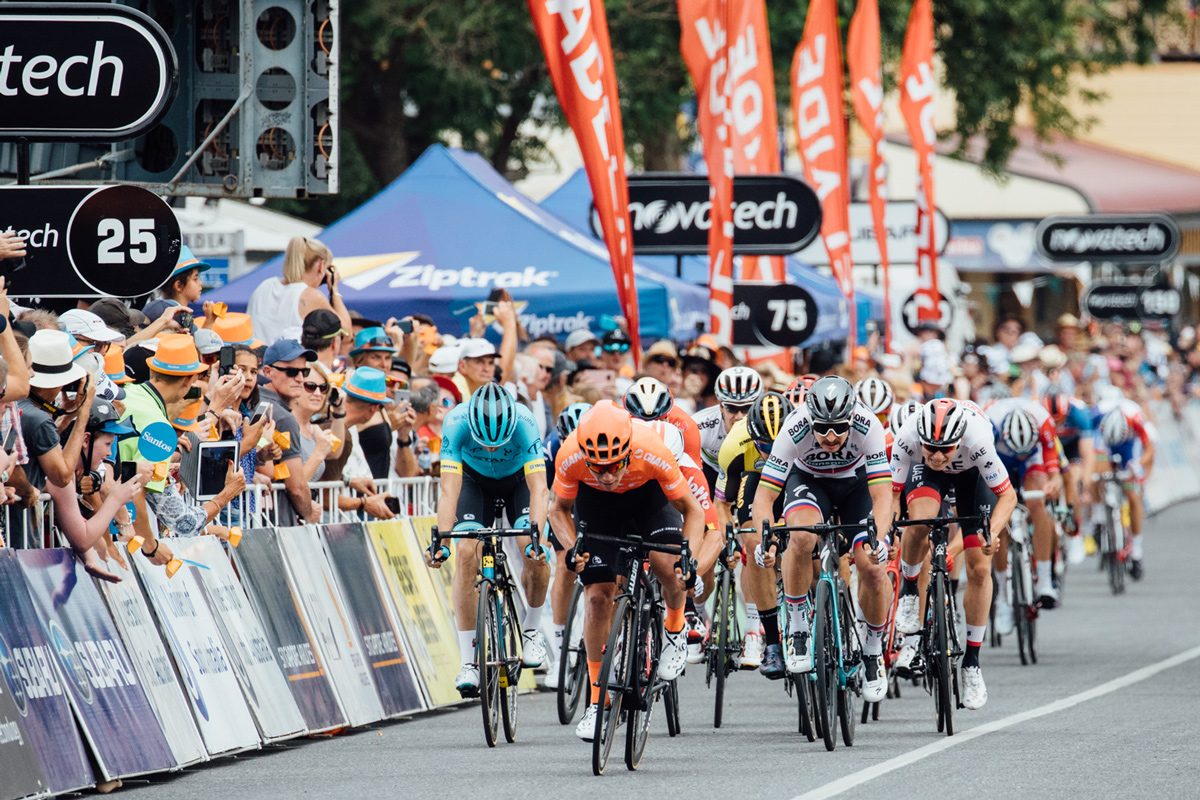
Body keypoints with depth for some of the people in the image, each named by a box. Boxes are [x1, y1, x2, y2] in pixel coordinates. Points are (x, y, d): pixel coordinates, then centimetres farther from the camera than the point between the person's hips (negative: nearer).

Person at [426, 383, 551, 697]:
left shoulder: (524, 422, -37)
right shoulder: (456, 423, -35)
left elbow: (539, 489, -40)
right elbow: (449, 490, -37)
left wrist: (535, 537, -53)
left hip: (519, 479, -1)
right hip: (475, 480, 1)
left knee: (535, 553, -23)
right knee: (466, 553, -20)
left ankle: (531, 629, 5)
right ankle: (469, 662, -14)